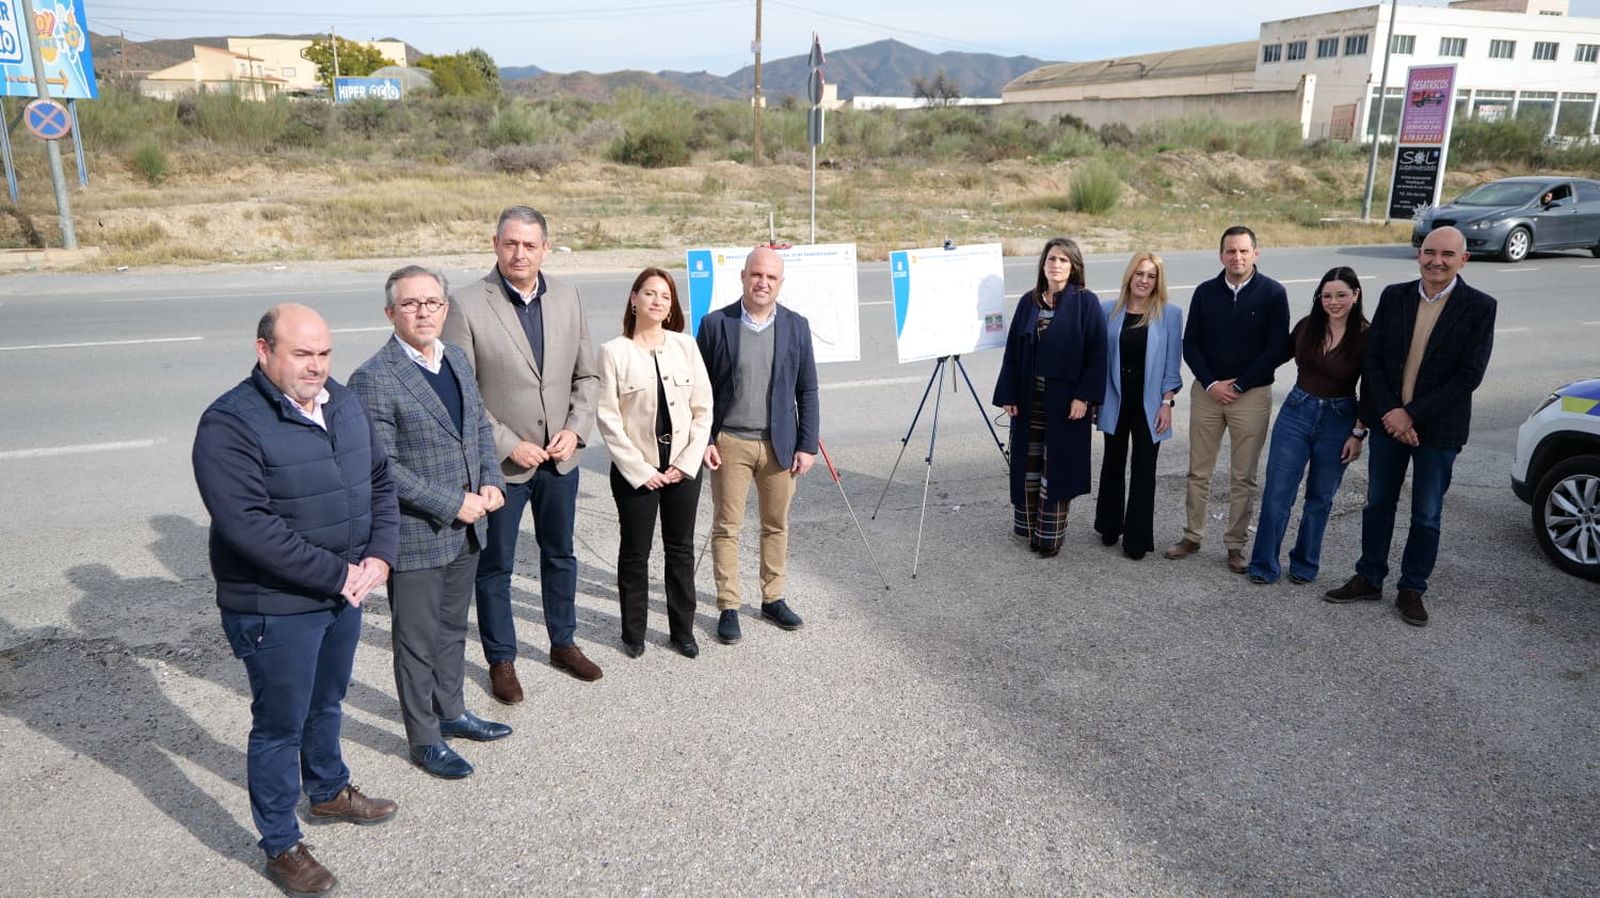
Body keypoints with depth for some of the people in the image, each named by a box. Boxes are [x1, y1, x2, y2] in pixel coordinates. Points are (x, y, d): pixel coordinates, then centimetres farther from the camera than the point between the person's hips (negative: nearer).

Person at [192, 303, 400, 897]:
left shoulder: (343, 402, 3)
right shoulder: (231, 424, -20)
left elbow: (380, 481, 8)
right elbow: (248, 526, -27)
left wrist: (378, 557, -6)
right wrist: (337, 574, -23)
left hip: (346, 592, 7)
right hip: (276, 608, -7)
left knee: (326, 703, 26)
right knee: (281, 726, 9)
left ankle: (328, 792, 49)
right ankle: (281, 846, 28)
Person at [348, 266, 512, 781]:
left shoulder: (457, 360, 6)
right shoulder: (374, 379, -18)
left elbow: (481, 425, 14)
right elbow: (381, 467, -20)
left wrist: (491, 482, -2)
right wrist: (451, 503, -21)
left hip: (465, 527, 7)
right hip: (415, 535, -7)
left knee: (452, 627, 22)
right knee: (417, 640, 9)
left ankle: (450, 712, 41)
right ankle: (424, 739, 25)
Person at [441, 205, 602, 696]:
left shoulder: (566, 297, 1)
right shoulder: (468, 306, -14)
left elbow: (587, 374, 7)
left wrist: (575, 429, -7)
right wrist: (509, 446, -16)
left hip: (561, 457, 5)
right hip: (501, 462, -4)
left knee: (560, 555, 20)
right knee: (495, 567, 11)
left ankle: (563, 642, 39)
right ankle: (501, 660, 29)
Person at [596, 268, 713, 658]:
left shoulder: (685, 345, 1)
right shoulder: (613, 351, -6)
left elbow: (703, 408, 2)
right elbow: (608, 417, -8)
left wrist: (688, 462, -6)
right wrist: (639, 470, -11)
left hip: (683, 468, 3)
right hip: (636, 470, -2)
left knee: (681, 550, 12)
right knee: (635, 553, 9)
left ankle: (683, 630, 26)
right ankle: (633, 633, 24)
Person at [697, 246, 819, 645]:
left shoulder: (796, 326, 2)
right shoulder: (715, 324, -4)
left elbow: (807, 391, 5)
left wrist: (807, 444, 0)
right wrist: (703, 440, -6)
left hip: (779, 444, 2)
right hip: (729, 443, -2)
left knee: (777, 525, 12)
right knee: (726, 527, 4)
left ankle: (773, 599, 28)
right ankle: (727, 608, 15)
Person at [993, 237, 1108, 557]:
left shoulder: (1085, 302, -4)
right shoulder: (1028, 302, 7)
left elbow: (1096, 352, -7)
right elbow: (1013, 350, 8)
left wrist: (1084, 396, -14)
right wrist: (1008, 395, 2)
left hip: (1066, 400, -4)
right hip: (1029, 400, 4)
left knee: (1057, 466, 2)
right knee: (1029, 464, 8)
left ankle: (1051, 534, 12)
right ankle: (1031, 528, 21)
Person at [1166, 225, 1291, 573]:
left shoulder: (1273, 293, -4)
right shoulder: (1205, 293, 4)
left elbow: (1276, 349, -7)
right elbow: (1190, 344, 4)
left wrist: (1238, 385, -10)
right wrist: (1211, 384, -8)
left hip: (1252, 394, -2)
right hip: (1207, 391, 3)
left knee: (1243, 477, 4)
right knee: (1198, 471, 8)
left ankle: (1235, 545, 13)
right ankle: (1192, 536, 19)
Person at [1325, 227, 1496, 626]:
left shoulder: (1479, 307, -9)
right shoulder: (1394, 296, 0)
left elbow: (1469, 374, -14)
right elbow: (1371, 358, -1)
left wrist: (1413, 414, -17)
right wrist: (1390, 412, -12)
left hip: (1438, 427, -3)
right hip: (1388, 422, 3)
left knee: (1427, 515, 9)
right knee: (1378, 504, 13)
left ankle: (1412, 589, 23)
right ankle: (1369, 579, 27)